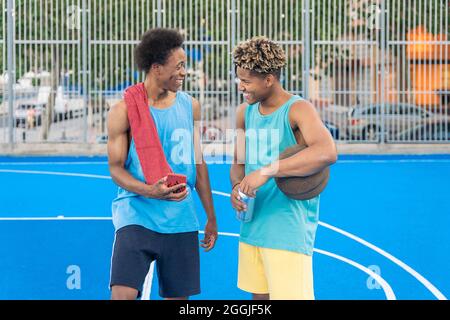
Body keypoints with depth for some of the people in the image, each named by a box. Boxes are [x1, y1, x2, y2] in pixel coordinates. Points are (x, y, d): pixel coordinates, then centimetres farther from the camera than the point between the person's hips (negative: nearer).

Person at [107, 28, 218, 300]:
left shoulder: (190, 106, 7)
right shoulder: (124, 110, -6)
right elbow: (116, 168, -5)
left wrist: (211, 218, 17)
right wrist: (150, 191, -23)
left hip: (181, 219, 4)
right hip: (137, 215, -4)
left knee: (178, 296, 8)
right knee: (123, 294, -18)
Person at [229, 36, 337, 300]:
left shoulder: (298, 110, -14)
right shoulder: (245, 113, 10)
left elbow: (327, 153, -33)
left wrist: (266, 172, -32)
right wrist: (237, 186, -3)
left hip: (289, 232, -8)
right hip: (252, 227, 8)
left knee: (290, 296, -10)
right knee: (259, 297, 14)